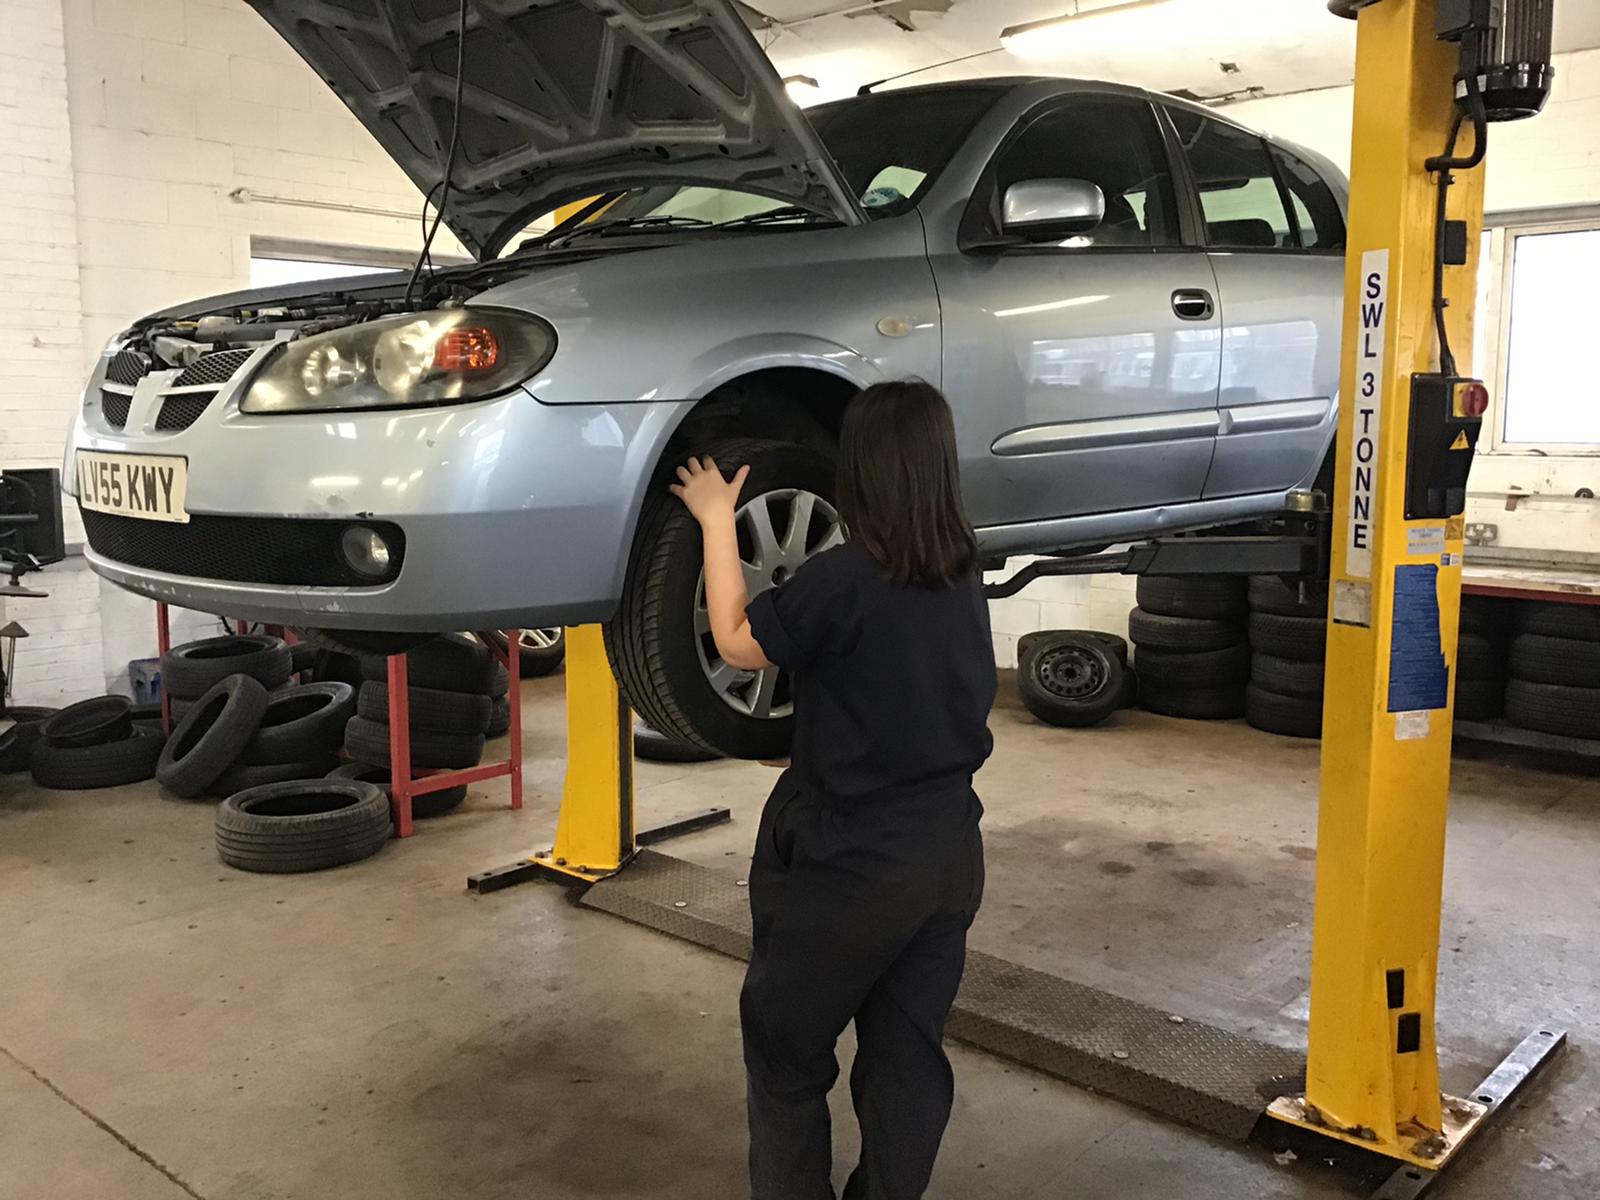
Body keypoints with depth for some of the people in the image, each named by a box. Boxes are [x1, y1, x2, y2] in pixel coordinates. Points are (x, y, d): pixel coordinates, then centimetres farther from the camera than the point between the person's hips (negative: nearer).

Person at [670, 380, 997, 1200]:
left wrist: (717, 520, -1)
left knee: (786, 1055, 14)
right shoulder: (962, 577, 0)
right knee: (909, 1056, 17)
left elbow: (736, 642, -9)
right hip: (948, 851, 7)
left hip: (849, 861, -6)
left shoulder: (845, 579, -21)